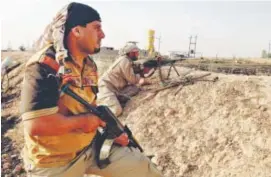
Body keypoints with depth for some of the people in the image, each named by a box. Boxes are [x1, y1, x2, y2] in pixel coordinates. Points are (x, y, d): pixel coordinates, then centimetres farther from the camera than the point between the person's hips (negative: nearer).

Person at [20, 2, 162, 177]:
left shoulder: (90, 65, 1)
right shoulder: (44, 65, -24)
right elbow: (36, 125, -33)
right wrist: (84, 121, -20)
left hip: (91, 146, 7)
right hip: (53, 163, -6)